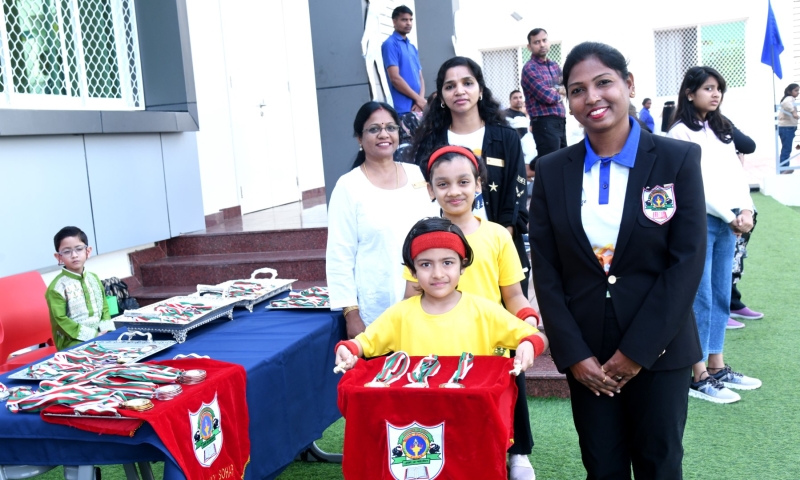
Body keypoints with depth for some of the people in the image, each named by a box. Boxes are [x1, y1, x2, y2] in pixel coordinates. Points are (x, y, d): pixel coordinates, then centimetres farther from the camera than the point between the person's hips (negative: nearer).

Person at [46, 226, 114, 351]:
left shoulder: (94, 278, 12)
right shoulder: (57, 287, -9)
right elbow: (60, 320, -14)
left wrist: (106, 329, -4)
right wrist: (93, 335, -16)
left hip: (100, 335, 7)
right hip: (74, 342, -7)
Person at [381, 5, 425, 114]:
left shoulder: (413, 47, 19)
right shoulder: (390, 44, -4)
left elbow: (420, 77, 16)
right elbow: (395, 78, -12)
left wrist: (421, 100, -3)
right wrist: (417, 98, -9)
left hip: (417, 107, 7)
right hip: (402, 109, -7)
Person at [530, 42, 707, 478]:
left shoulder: (678, 159, -4)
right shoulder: (551, 172, 1)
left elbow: (687, 262, -9)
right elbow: (545, 272, 0)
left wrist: (637, 350, -12)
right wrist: (573, 355, -6)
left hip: (658, 350, -1)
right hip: (585, 354, 2)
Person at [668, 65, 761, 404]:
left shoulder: (722, 130, 18)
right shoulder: (681, 133, -6)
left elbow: (735, 173, 12)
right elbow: (696, 183, -13)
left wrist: (745, 210, -4)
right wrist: (731, 217, -12)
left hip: (727, 223, 8)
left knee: (721, 297, 11)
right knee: (701, 299, -6)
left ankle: (717, 367, 20)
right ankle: (698, 377, 1)